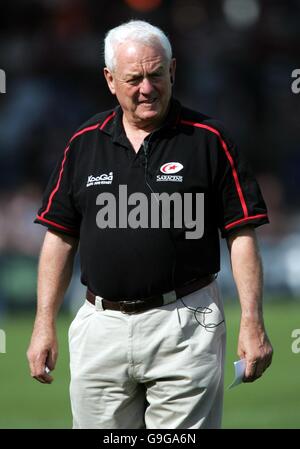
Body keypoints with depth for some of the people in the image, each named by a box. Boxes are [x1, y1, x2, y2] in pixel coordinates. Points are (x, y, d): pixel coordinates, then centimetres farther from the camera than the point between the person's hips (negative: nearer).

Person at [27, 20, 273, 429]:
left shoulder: (209, 140, 0)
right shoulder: (84, 144, 9)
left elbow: (241, 235, -1)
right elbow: (60, 238, 12)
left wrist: (252, 323, -9)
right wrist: (44, 324, 6)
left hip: (185, 326, -3)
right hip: (102, 326, 3)